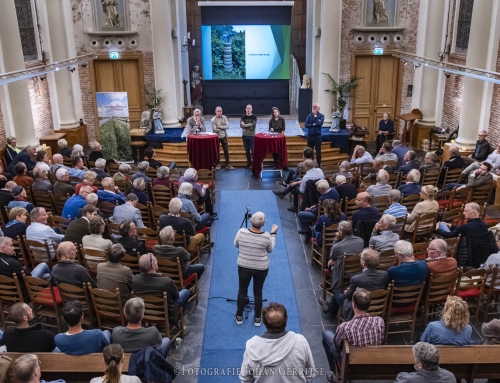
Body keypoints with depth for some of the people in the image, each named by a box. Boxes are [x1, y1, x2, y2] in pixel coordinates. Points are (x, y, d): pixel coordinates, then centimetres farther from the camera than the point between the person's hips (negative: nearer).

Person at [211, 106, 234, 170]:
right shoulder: (213, 119, -13)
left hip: (224, 136, 2)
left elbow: (227, 126, -12)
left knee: (226, 151, 6)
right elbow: (215, 129, -21)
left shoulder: (224, 118, -3)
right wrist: (223, 128, -12)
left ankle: (228, 165, 14)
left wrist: (220, 127, -19)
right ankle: (218, 164, 19)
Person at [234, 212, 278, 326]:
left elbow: (236, 245, 1)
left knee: (242, 291, 18)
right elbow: (270, 250, 0)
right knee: (258, 292, 16)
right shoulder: (266, 236, -20)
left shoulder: (241, 232, -18)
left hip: (244, 267, 1)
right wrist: (273, 233, 7)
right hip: (261, 268, -1)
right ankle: (257, 318, 29)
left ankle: (239, 316, 31)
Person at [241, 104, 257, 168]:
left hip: (252, 136, -3)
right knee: (247, 150, 8)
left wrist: (245, 125, -10)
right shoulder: (243, 117, 6)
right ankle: (249, 163, 16)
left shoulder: (254, 117, -1)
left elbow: (253, 126, -14)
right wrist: (249, 125, -16)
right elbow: (241, 125, -9)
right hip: (244, 136, 3)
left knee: (253, 150, -5)